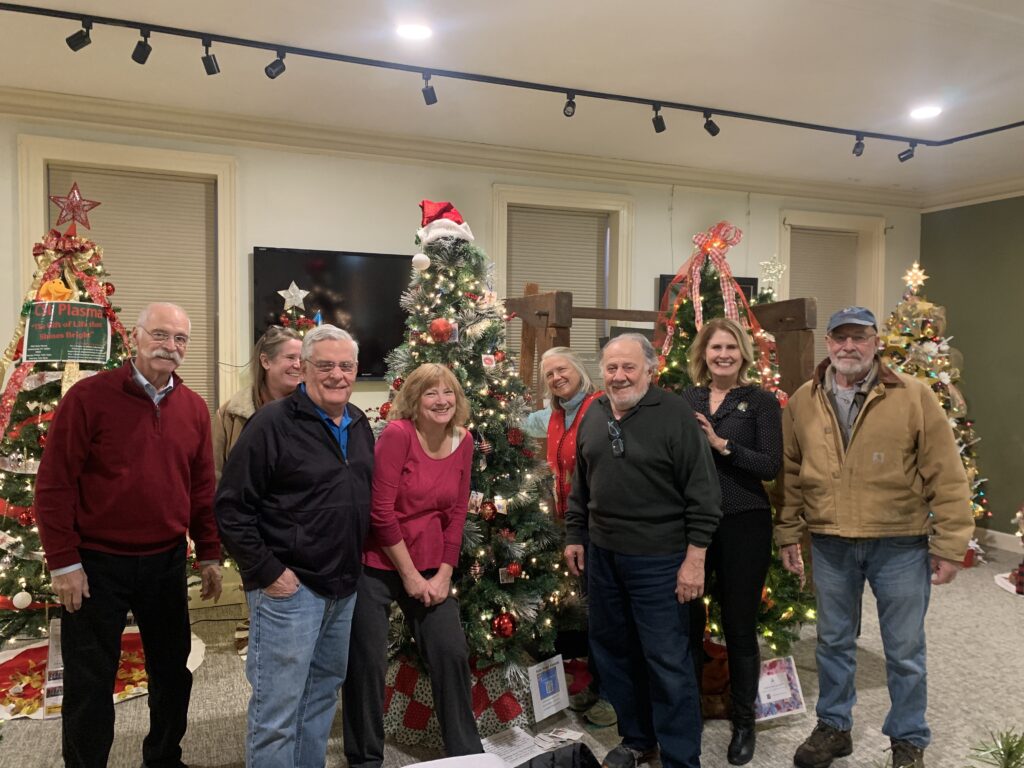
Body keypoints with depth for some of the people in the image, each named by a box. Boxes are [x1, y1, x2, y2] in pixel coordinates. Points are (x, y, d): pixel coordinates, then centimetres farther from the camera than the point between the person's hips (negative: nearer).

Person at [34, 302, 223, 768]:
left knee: (172, 670, 17)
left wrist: (209, 555, 7)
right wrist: (64, 562, -12)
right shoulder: (89, 396, -11)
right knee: (90, 682, 9)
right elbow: (54, 484, -10)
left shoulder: (194, 408, 3)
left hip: (166, 563, 5)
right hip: (96, 564, -4)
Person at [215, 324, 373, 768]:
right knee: (276, 712, 3)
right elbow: (231, 507, -16)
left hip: (343, 588, 8)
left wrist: (354, 566, 13)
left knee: (323, 694, 21)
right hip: (289, 587, -7)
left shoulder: (359, 425, 8)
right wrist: (266, 572, -17)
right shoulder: (273, 423, -14)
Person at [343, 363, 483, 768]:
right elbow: (381, 511, -19)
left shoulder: (463, 442, 0)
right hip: (376, 566, -5)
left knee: (452, 654, 8)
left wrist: (444, 574, -1)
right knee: (367, 663, 6)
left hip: (430, 570, 5)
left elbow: (456, 513, 5)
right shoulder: (397, 433, -18)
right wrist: (409, 575, -12)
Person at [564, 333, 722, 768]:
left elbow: (702, 493, -12)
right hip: (602, 554, 6)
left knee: (667, 660, 2)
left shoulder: (675, 415, -12)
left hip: (658, 558, -6)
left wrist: (695, 556, -14)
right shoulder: (593, 416, 6)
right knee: (613, 650, 17)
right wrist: (574, 535, 15)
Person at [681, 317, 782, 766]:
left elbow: (771, 466, -12)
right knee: (687, 622, 10)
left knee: (739, 625, 9)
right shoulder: (684, 400, 6)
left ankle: (743, 721, 28)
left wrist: (721, 444, -20)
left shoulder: (760, 401, -3)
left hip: (743, 525, -3)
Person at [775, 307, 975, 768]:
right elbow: (790, 474, 7)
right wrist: (788, 534, 7)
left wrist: (949, 543, -8)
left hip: (900, 544, -2)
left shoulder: (913, 396, -7)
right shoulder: (803, 402, 2)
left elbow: (945, 474, -7)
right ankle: (833, 727, 35)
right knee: (834, 642, 16)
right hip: (830, 545, 3)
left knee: (904, 651, 11)